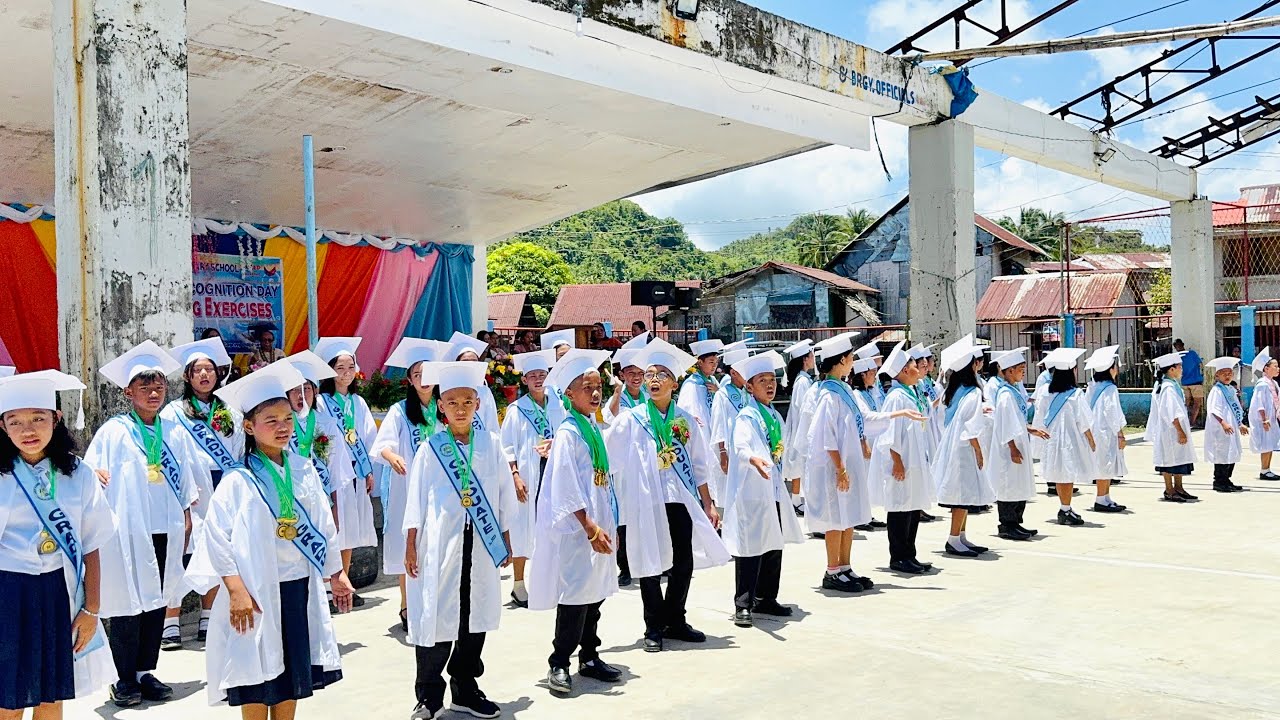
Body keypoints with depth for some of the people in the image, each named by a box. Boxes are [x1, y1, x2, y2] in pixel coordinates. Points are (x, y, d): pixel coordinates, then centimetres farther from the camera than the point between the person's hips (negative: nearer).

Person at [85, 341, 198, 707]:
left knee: (156, 601, 8)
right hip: (127, 531, -4)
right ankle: (125, 679, 11)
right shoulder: (113, 432, -2)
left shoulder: (175, 433, 9)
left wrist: (186, 518, 14)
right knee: (126, 604, 0)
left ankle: (146, 672, 19)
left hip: (165, 531, 4)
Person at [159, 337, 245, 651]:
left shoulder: (229, 414, 14)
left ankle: (208, 621, 18)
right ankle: (170, 625, -3)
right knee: (180, 557, -9)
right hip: (189, 496, -4)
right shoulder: (174, 412, 3)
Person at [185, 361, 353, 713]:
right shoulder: (238, 481, -11)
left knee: (293, 675, 13)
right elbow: (217, 537, -15)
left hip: (299, 588, 5)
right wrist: (236, 590, -19)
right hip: (256, 591, -5)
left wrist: (337, 574, 14)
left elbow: (322, 527, 11)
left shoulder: (304, 470, 3)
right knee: (257, 674, 5)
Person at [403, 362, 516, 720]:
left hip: (481, 544, 3)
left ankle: (465, 691, 25)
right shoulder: (431, 448, -1)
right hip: (439, 545, -2)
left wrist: (506, 540, 9)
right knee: (436, 619, -1)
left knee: (475, 618, 10)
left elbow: (504, 494, 8)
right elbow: (416, 499, 1)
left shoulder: (490, 443, 3)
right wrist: (411, 547, -2)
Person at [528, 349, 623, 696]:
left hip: (598, 524, 8)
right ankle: (559, 665, 6)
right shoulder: (568, 433, -13)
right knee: (574, 595, -5)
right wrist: (590, 528, -19)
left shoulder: (595, 429, 12)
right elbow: (567, 488, -17)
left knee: (595, 593, 14)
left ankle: (589, 657, 25)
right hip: (575, 528, -8)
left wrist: (607, 525, 15)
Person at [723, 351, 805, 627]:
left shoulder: (775, 416, 15)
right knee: (750, 547, -7)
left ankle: (766, 599, 25)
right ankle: (743, 605, -1)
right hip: (751, 490, -8)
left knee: (774, 546, 13)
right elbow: (740, 445, -30)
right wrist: (754, 460, -50)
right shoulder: (746, 416, -11)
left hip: (774, 489, 9)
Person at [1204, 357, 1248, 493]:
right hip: (1220, 431, -9)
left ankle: (1226, 481, 19)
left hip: (1232, 429, 9)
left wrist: (1241, 424, 28)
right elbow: (1214, 410, -20)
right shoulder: (1216, 390, -10)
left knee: (1232, 455, 11)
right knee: (1222, 455, -10)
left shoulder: (1232, 390, 18)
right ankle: (1219, 482, -4)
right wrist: (1223, 423, -30)